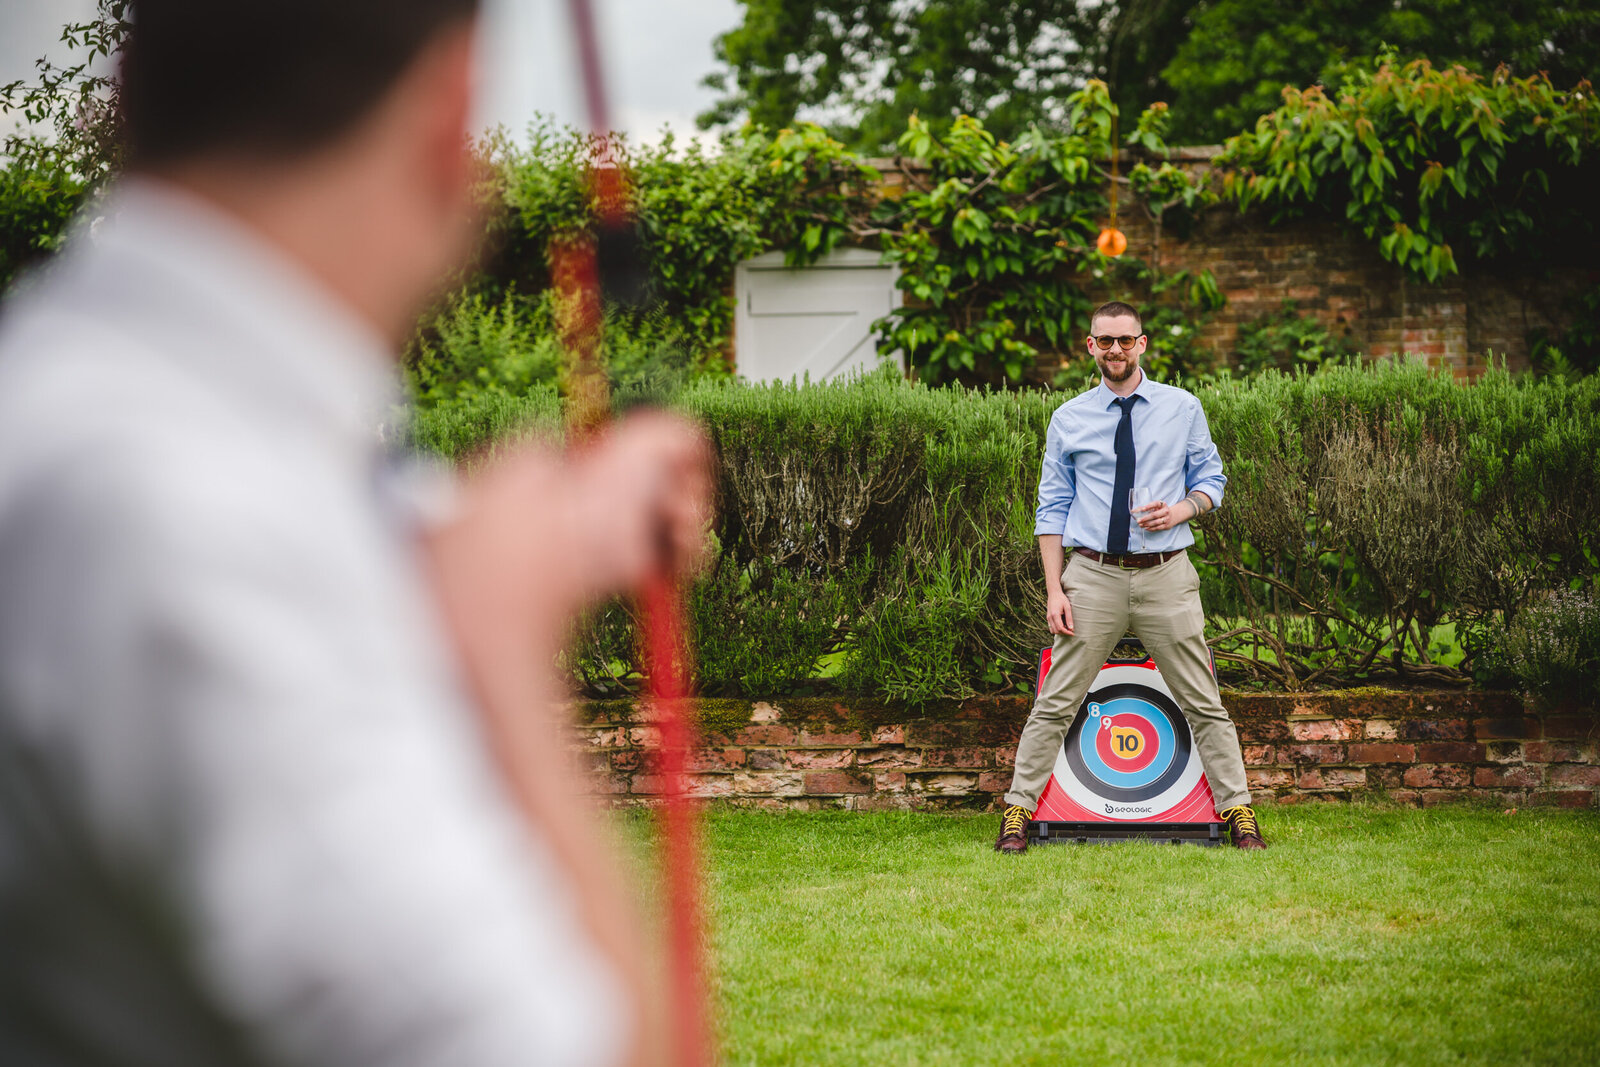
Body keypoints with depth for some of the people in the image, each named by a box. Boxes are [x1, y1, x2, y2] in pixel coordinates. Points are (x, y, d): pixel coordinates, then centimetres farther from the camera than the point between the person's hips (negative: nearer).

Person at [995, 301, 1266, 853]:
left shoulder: (1183, 408, 7)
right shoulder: (1068, 420, 6)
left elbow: (1211, 478, 12)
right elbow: (1052, 509, 6)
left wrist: (1180, 510, -11)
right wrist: (1054, 590, -2)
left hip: (1167, 577, 0)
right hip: (1093, 576, 0)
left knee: (1203, 704, 3)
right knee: (1056, 704, 0)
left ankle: (1238, 811, 11)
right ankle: (1017, 812, 7)